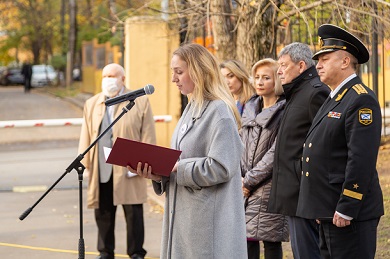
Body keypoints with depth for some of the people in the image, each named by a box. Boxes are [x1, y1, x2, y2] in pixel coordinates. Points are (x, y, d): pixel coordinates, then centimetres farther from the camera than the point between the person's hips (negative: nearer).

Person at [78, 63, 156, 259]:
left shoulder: (140, 102, 1)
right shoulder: (91, 104, 13)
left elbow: (148, 136, -2)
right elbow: (86, 136, 11)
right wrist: (85, 163, 2)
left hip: (129, 170, -3)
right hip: (101, 170, 3)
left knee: (133, 213, 1)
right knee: (103, 214, 9)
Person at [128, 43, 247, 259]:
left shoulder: (219, 112, -12)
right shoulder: (191, 109, 16)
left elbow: (221, 167, -20)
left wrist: (176, 167, -15)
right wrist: (158, 173, 0)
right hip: (184, 216, 8)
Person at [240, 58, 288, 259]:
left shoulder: (284, 112, -8)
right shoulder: (250, 108, 14)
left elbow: (276, 152, -13)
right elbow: (240, 145, 14)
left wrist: (249, 181, -11)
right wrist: (239, 177, 0)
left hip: (269, 187, -6)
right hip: (246, 189, 6)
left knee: (271, 242, -1)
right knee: (247, 241, 4)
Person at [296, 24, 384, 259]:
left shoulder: (362, 100, -14)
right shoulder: (334, 99, 18)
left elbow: (362, 161, -21)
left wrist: (346, 210, -22)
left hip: (349, 213, -10)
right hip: (329, 211, 10)